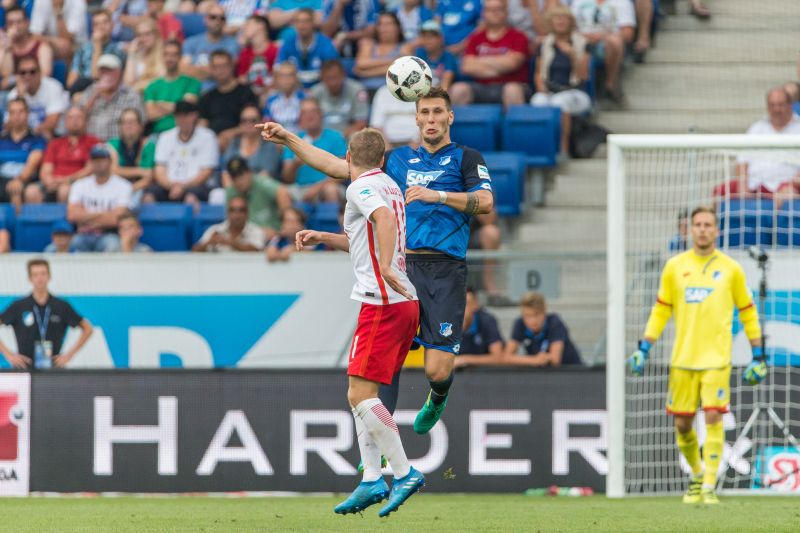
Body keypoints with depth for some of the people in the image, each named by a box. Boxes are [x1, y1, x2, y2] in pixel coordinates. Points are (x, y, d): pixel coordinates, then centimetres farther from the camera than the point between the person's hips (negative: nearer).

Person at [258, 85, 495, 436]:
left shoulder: (465, 158, 8)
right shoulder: (399, 159, 20)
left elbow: (485, 202, -8)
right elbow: (338, 167, 23)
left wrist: (437, 195, -19)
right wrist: (288, 139, 21)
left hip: (445, 272, -3)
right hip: (401, 268, 3)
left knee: (437, 371, -9)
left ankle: (437, 398, 28)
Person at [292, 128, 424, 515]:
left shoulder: (361, 187, -8)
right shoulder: (388, 186, 20)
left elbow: (384, 219, -30)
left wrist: (386, 268, -35)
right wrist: (322, 237, 29)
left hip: (383, 303, -9)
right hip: (404, 302, 9)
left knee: (360, 393, -11)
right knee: (360, 393, 12)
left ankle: (404, 473, -12)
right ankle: (371, 481, 8)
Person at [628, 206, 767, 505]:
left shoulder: (730, 269, 4)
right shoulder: (675, 267, 7)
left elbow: (748, 313, 11)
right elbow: (660, 312, 12)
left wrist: (758, 357, 9)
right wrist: (643, 350, 5)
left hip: (716, 357, -2)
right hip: (683, 357, 2)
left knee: (713, 417, -13)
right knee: (682, 424, 3)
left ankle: (709, 487, -8)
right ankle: (696, 476, 27)